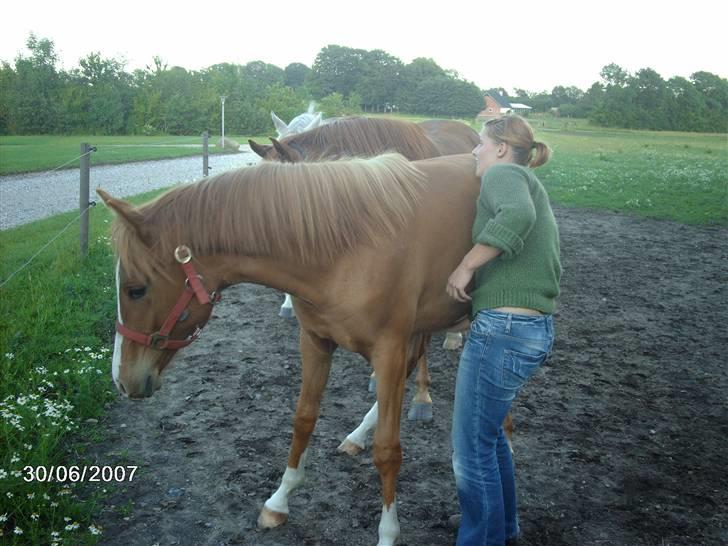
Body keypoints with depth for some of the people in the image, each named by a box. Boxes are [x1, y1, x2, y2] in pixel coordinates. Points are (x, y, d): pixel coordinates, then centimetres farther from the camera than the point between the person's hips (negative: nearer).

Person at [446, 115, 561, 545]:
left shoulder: (503, 173, -7)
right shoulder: (531, 186, 22)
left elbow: (516, 216, -32)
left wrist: (465, 267, -22)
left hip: (502, 329, -10)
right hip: (537, 329, 10)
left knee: (473, 449, 4)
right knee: (490, 431, 26)